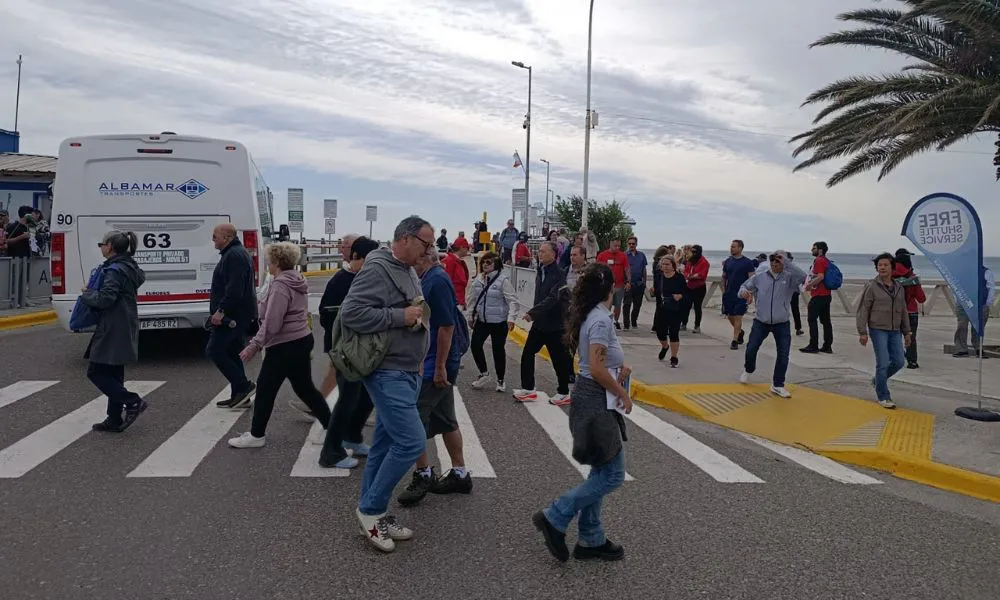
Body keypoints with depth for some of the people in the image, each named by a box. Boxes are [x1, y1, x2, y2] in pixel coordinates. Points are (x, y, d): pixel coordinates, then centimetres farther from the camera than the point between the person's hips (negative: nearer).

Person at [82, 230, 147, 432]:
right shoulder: (129, 267, 14)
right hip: (123, 330, 10)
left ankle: (133, 402, -5)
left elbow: (106, 298, -25)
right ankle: (114, 420, 18)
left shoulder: (115, 270, -16)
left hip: (114, 330, -10)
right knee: (112, 374, 14)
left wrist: (85, 295, -7)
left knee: (96, 372, -3)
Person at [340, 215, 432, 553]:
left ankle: (374, 514, 23)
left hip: (406, 372, 10)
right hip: (387, 373, -10)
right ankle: (371, 509, 6)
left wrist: (418, 316, 8)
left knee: (385, 445, 13)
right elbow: (350, 312, -24)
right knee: (411, 442, -11)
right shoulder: (378, 269, -15)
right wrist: (400, 317, -22)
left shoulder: (408, 271, 15)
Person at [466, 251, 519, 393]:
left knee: (498, 349, 3)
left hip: (499, 322, -5)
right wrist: (471, 315, 16)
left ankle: (500, 380, 21)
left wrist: (511, 318, -22)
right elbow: (473, 298, 14)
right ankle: (484, 373, 20)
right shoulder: (478, 279, 4)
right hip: (481, 320, 5)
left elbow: (512, 300, -15)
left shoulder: (503, 279, -13)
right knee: (475, 345, -1)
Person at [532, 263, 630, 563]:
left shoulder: (589, 316, 9)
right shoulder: (601, 320, -19)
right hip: (597, 403, -10)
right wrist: (624, 394, -12)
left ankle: (591, 540, 23)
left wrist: (620, 366, 4)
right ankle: (555, 518, 2)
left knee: (601, 473, 15)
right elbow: (597, 369, -24)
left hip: (591, 400, 10)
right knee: (612, 475, -3)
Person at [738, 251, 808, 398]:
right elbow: (745, 286, 9)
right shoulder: (760, 277, -1)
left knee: (783, 355, -3)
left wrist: (786, 262, -30)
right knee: (751, 349, 2)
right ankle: (748, 370, 35)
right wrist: (744, 291, -16)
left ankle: (777, 385, 12)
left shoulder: (789, 278, -7)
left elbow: (803, 277, -27)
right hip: (761, 322, 1)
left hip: (782, 324, -1)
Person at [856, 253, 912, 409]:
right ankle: (883, 398, 5)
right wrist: (862, 332, -11)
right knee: (883, 363, -7)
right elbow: (863, 310, -7)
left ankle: (878, 380, 30)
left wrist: (906, 332, 16)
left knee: (898, 362, 3)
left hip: (895, 332, 6)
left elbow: (903, 312, 18)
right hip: (878, 330, -6)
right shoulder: (872, 286, -5)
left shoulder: (899, 288, 11)